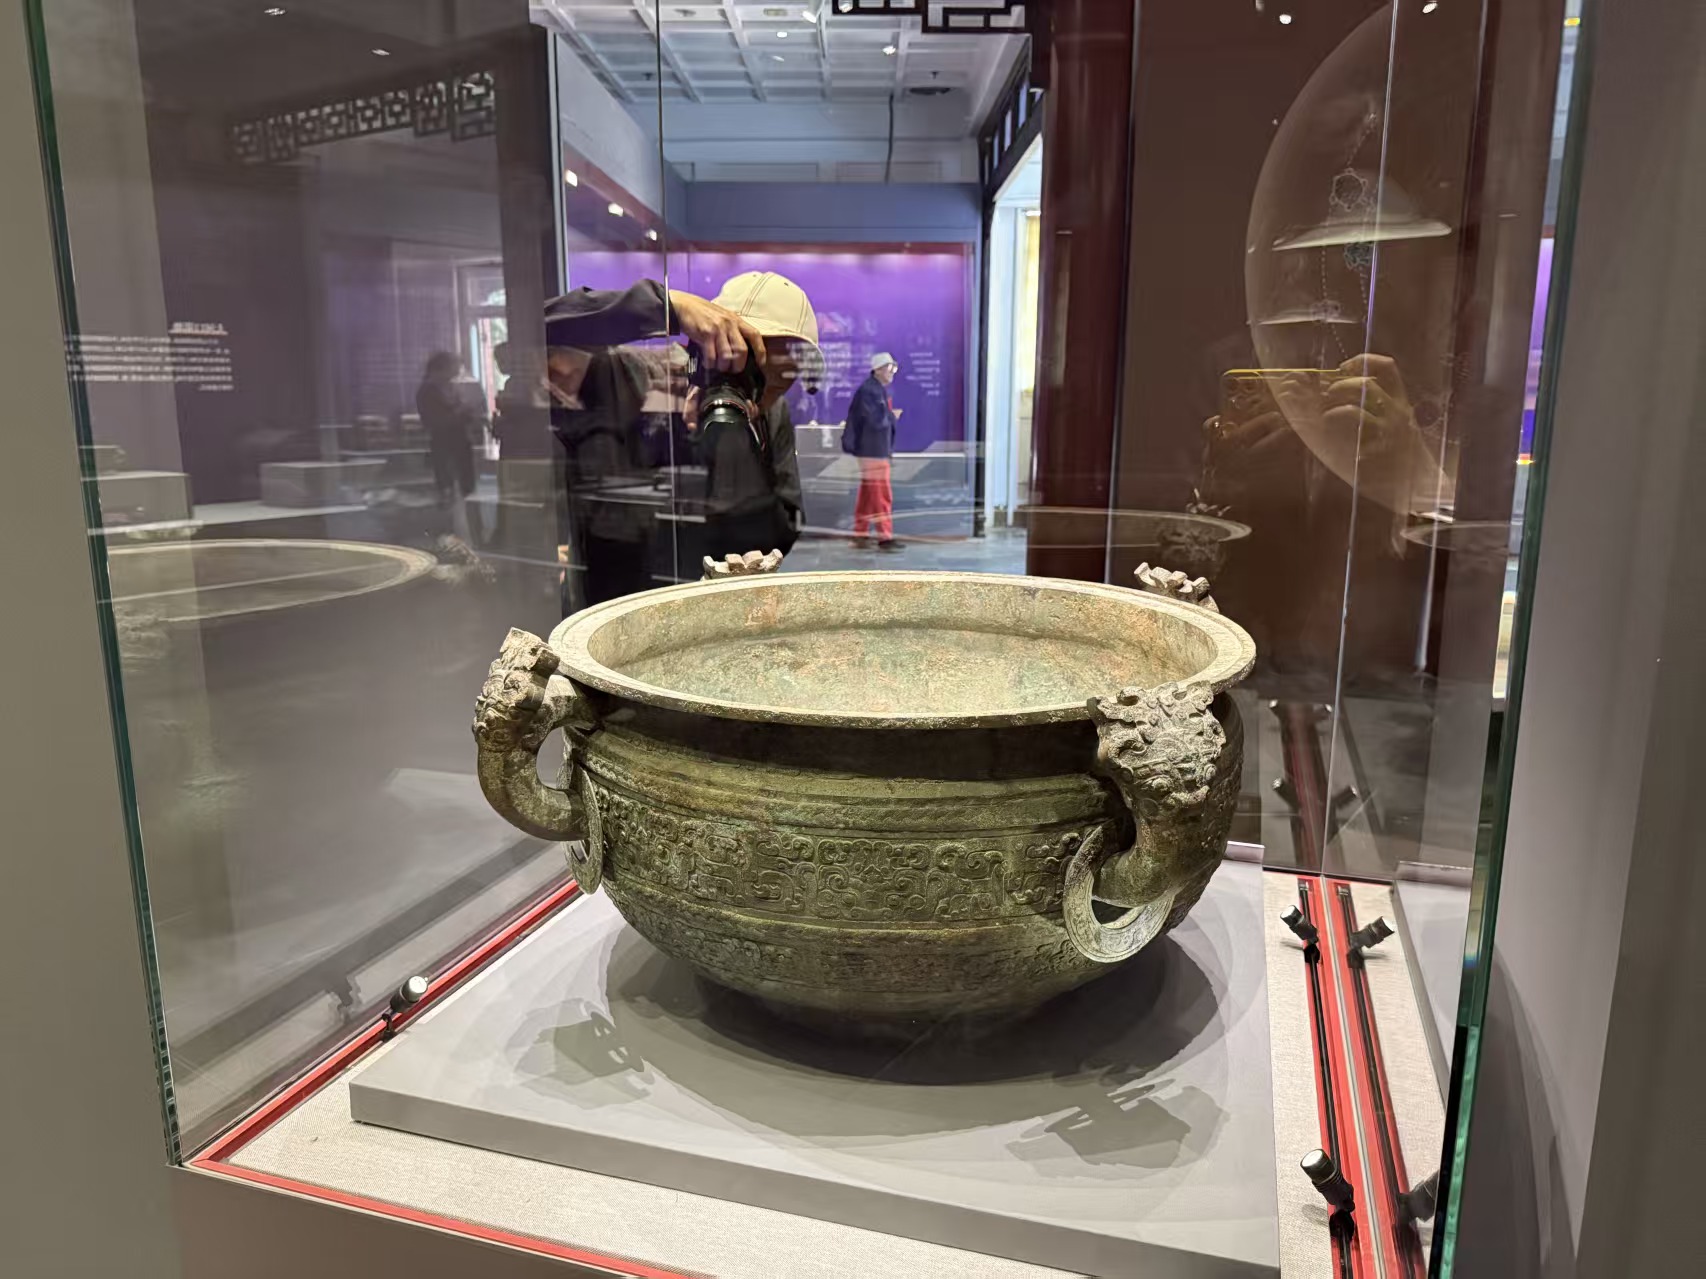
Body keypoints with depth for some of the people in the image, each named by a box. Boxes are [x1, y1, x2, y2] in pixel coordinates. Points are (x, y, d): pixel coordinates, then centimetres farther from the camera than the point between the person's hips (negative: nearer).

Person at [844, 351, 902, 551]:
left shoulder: (879, 390, 16)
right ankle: (885, 537, -4)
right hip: (873, 451, -10)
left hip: (880, 450, 10)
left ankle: (860, 535, 18)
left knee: (868, 494, 12)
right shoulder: (869, 390, -16)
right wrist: (893, 415, -5)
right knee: (881, 494, -7)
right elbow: (878, 420, -23)